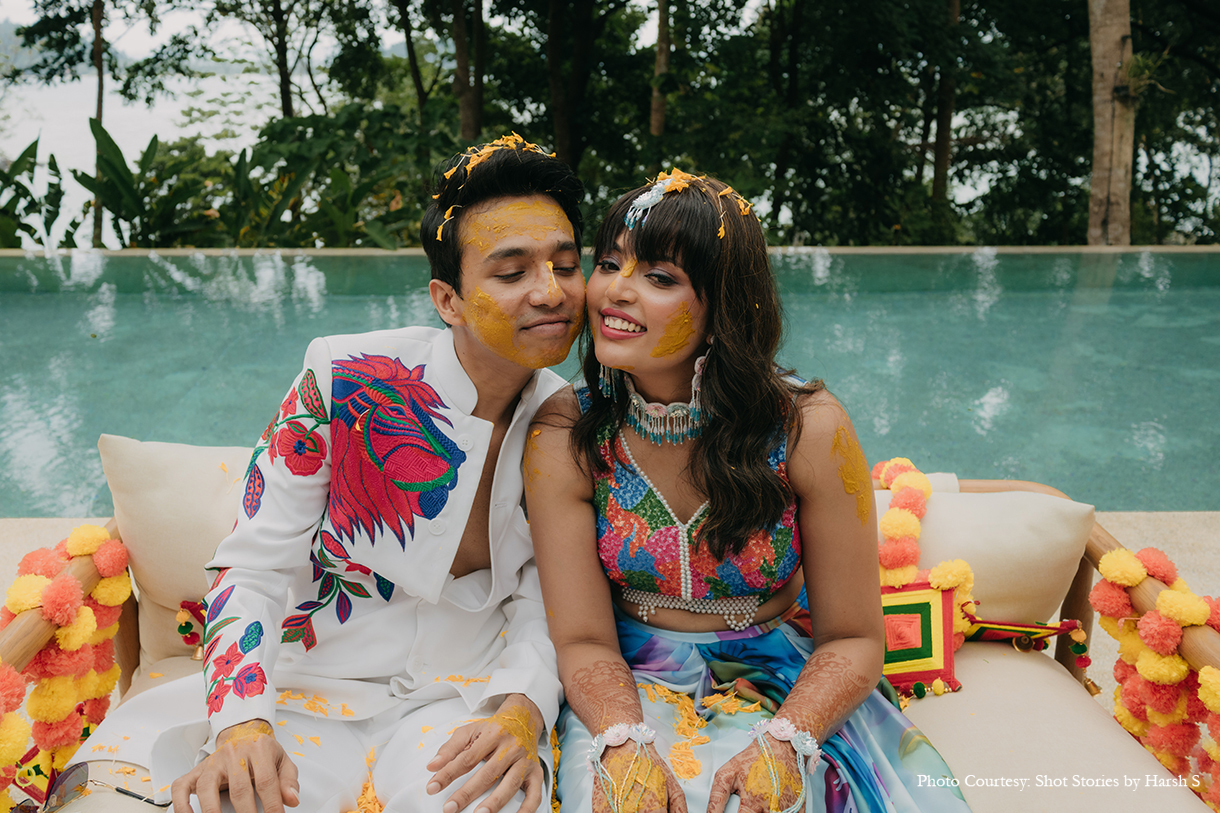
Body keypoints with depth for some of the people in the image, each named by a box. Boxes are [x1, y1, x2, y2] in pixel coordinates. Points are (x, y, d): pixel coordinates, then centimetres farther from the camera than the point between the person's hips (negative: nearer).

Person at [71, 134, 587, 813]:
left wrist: (524, 707, -18)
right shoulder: (345, 380, -12)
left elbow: (544, 594, 1)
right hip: (317, 683, 0)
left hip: (469, 696, 1)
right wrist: (242, 722, -23)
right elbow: (254, 566, -9)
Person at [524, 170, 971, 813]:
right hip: (627, 689, 1)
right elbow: (582, 638, -10)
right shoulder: (564, 437, -12)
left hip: (779, 690, -1)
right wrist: (625, 743, -29)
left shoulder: (810, 430, -15)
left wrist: (780, 745, -25)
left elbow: (852, 640, -9)